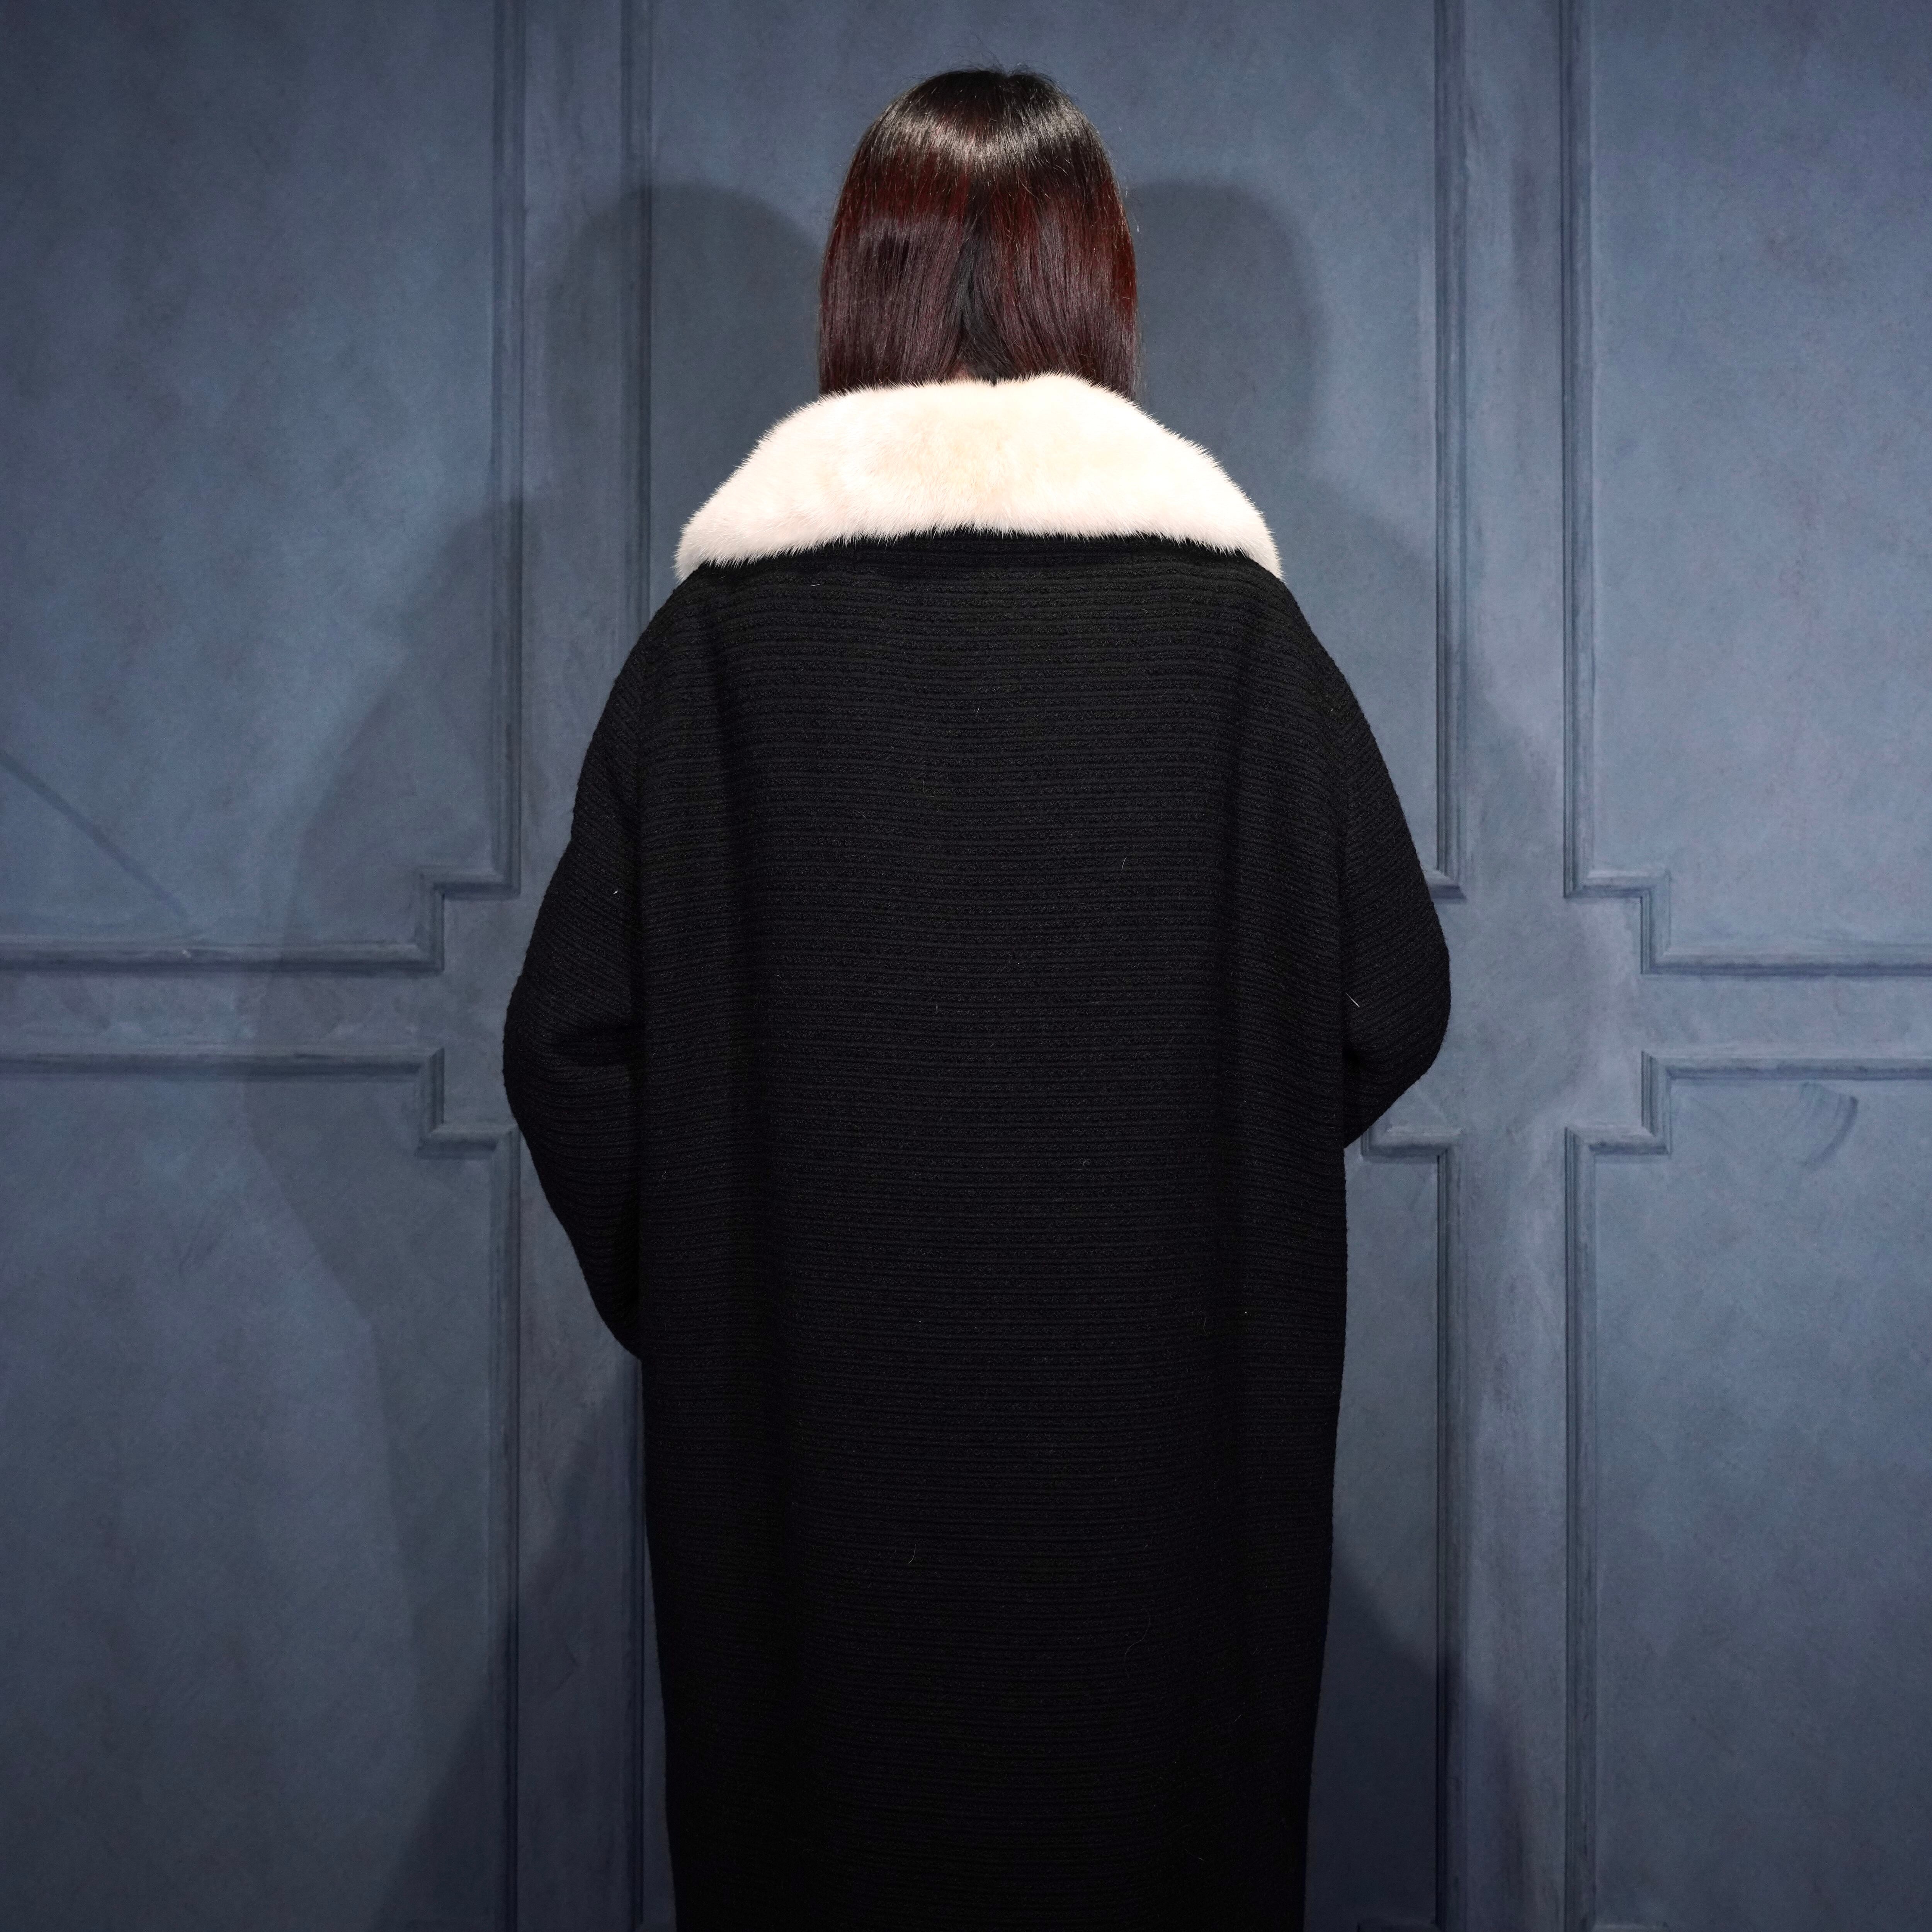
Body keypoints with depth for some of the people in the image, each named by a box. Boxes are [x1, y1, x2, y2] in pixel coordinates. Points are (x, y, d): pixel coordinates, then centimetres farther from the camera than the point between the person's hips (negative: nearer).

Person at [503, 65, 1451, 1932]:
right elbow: (1391, 1000, -3)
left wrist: (691, 1294, 11)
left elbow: (572, 1040, -6)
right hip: (1163, 1425, 0)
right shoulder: (1227, 616, -8)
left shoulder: (724, 627, -8)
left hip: (804, 1417, 1)